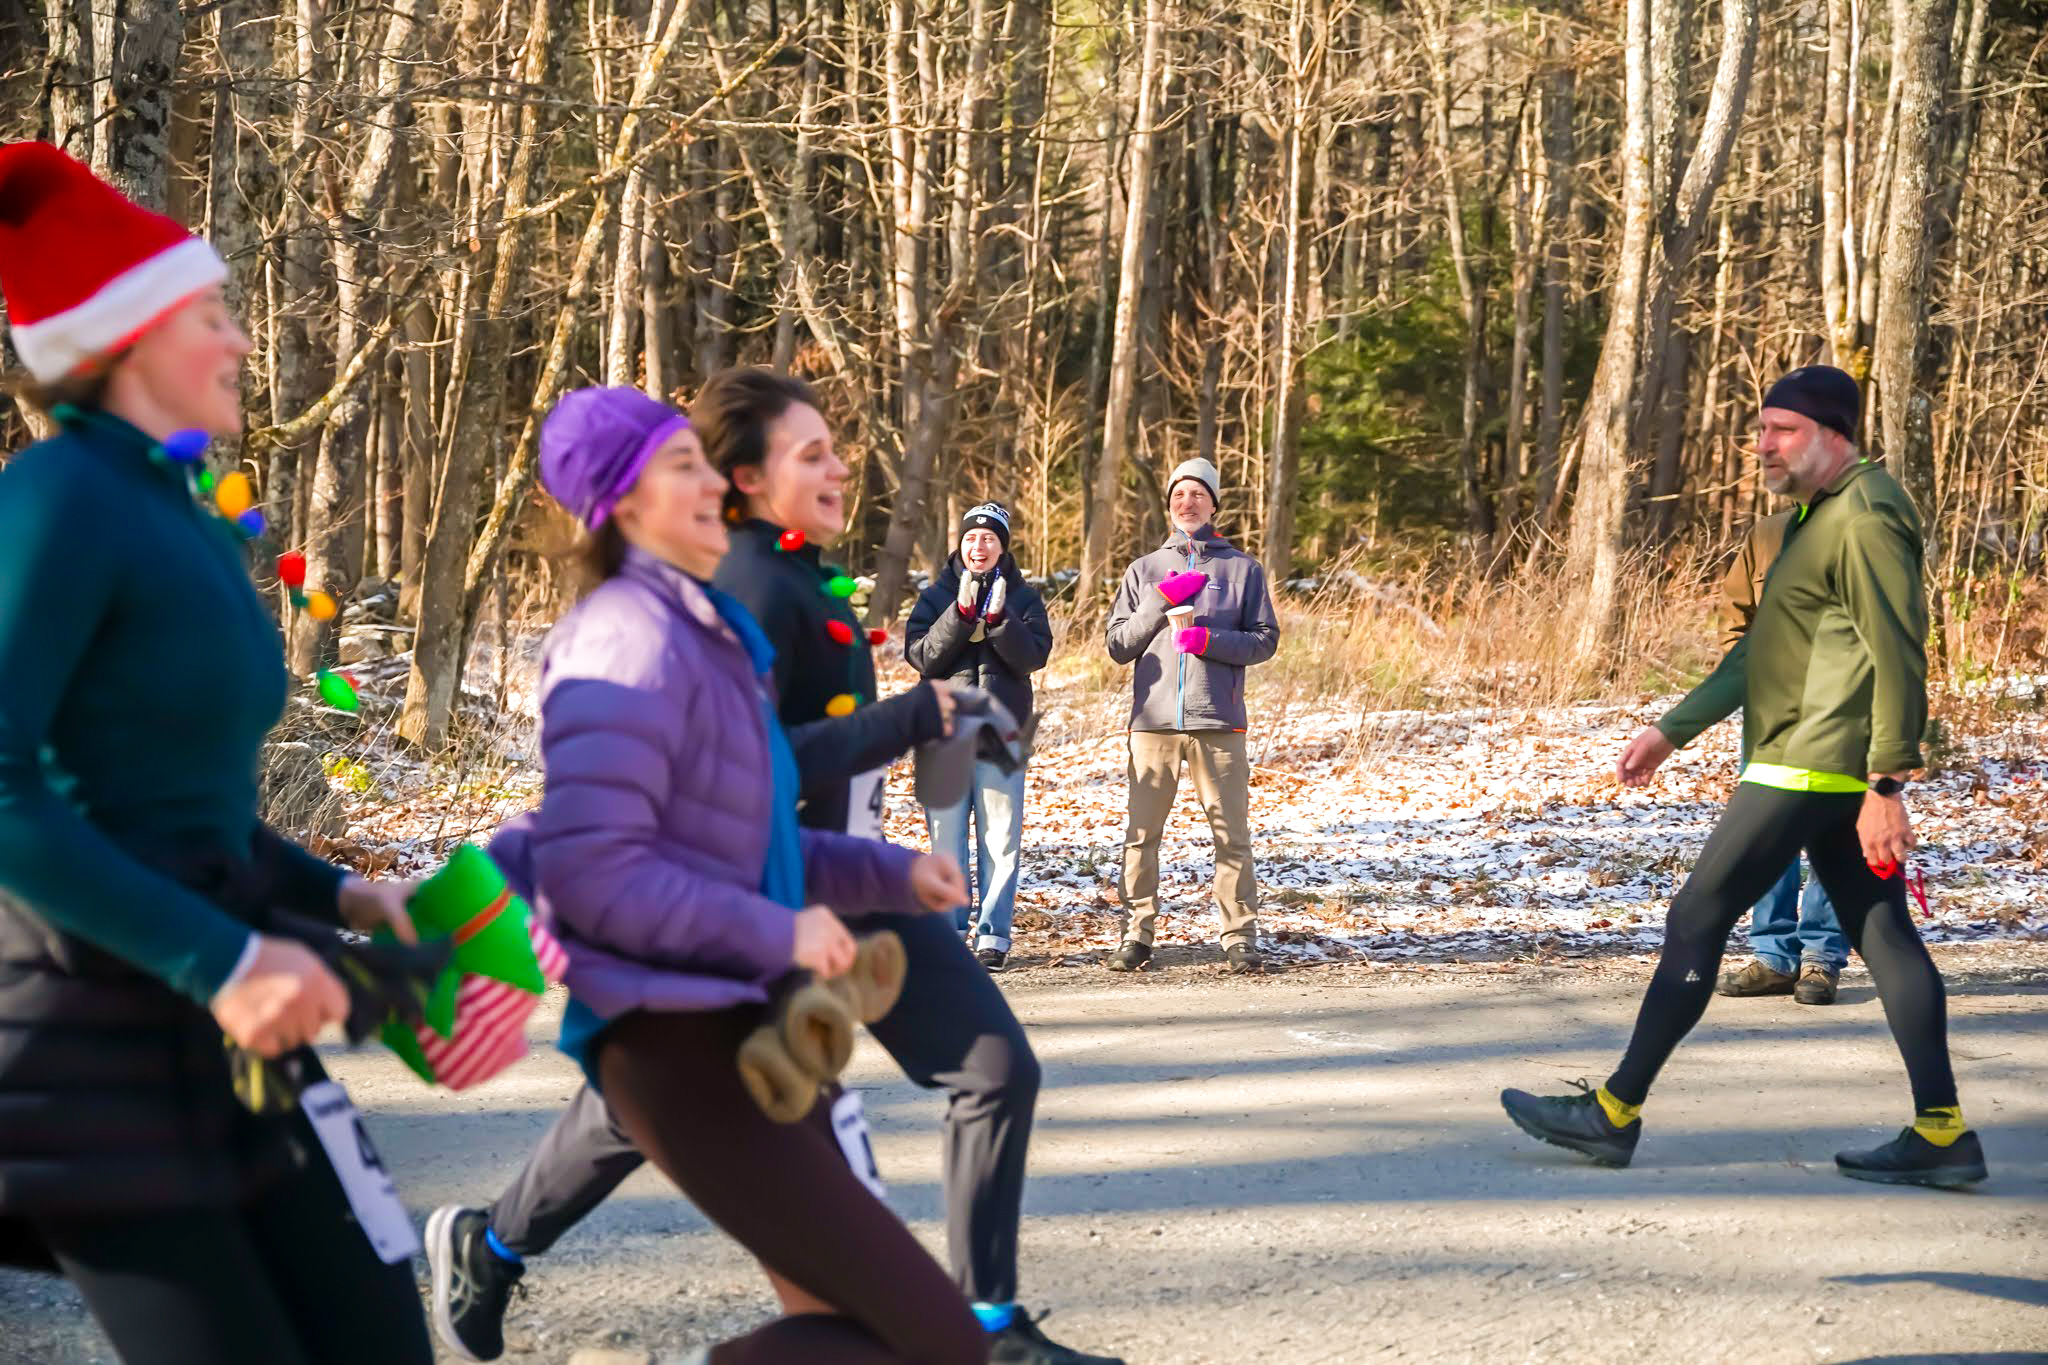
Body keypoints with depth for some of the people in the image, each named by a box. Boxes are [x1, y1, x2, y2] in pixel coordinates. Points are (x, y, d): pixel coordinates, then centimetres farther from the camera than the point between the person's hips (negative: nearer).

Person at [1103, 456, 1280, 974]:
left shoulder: (1242, 567, 10)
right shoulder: (1144, 571, 15)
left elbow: (1265, 640, 4)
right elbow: (1118, 645, 9)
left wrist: (1210, 640, -11)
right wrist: (1160, 602, -5)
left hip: (1218, 721, -1)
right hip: (1153, 721, 1)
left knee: (1232, 833, -3)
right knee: (1141, 834, -2)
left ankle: (1240, 936, 3)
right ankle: (1136, 934, 5)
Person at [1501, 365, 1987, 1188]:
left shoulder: (1864, 517, -15)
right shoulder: (1815, 515, 17)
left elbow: (1899, 658, -20)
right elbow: (1762, 648, 23)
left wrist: (1886, 787, -23)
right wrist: (1671, 731, 21)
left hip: (1808, 769, -10)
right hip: (1833, 775, 10)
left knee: (1696, 921, -4)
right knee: (1883, 937, 8)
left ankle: (1616, 1113, 3)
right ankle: (1941, 1134, 9)